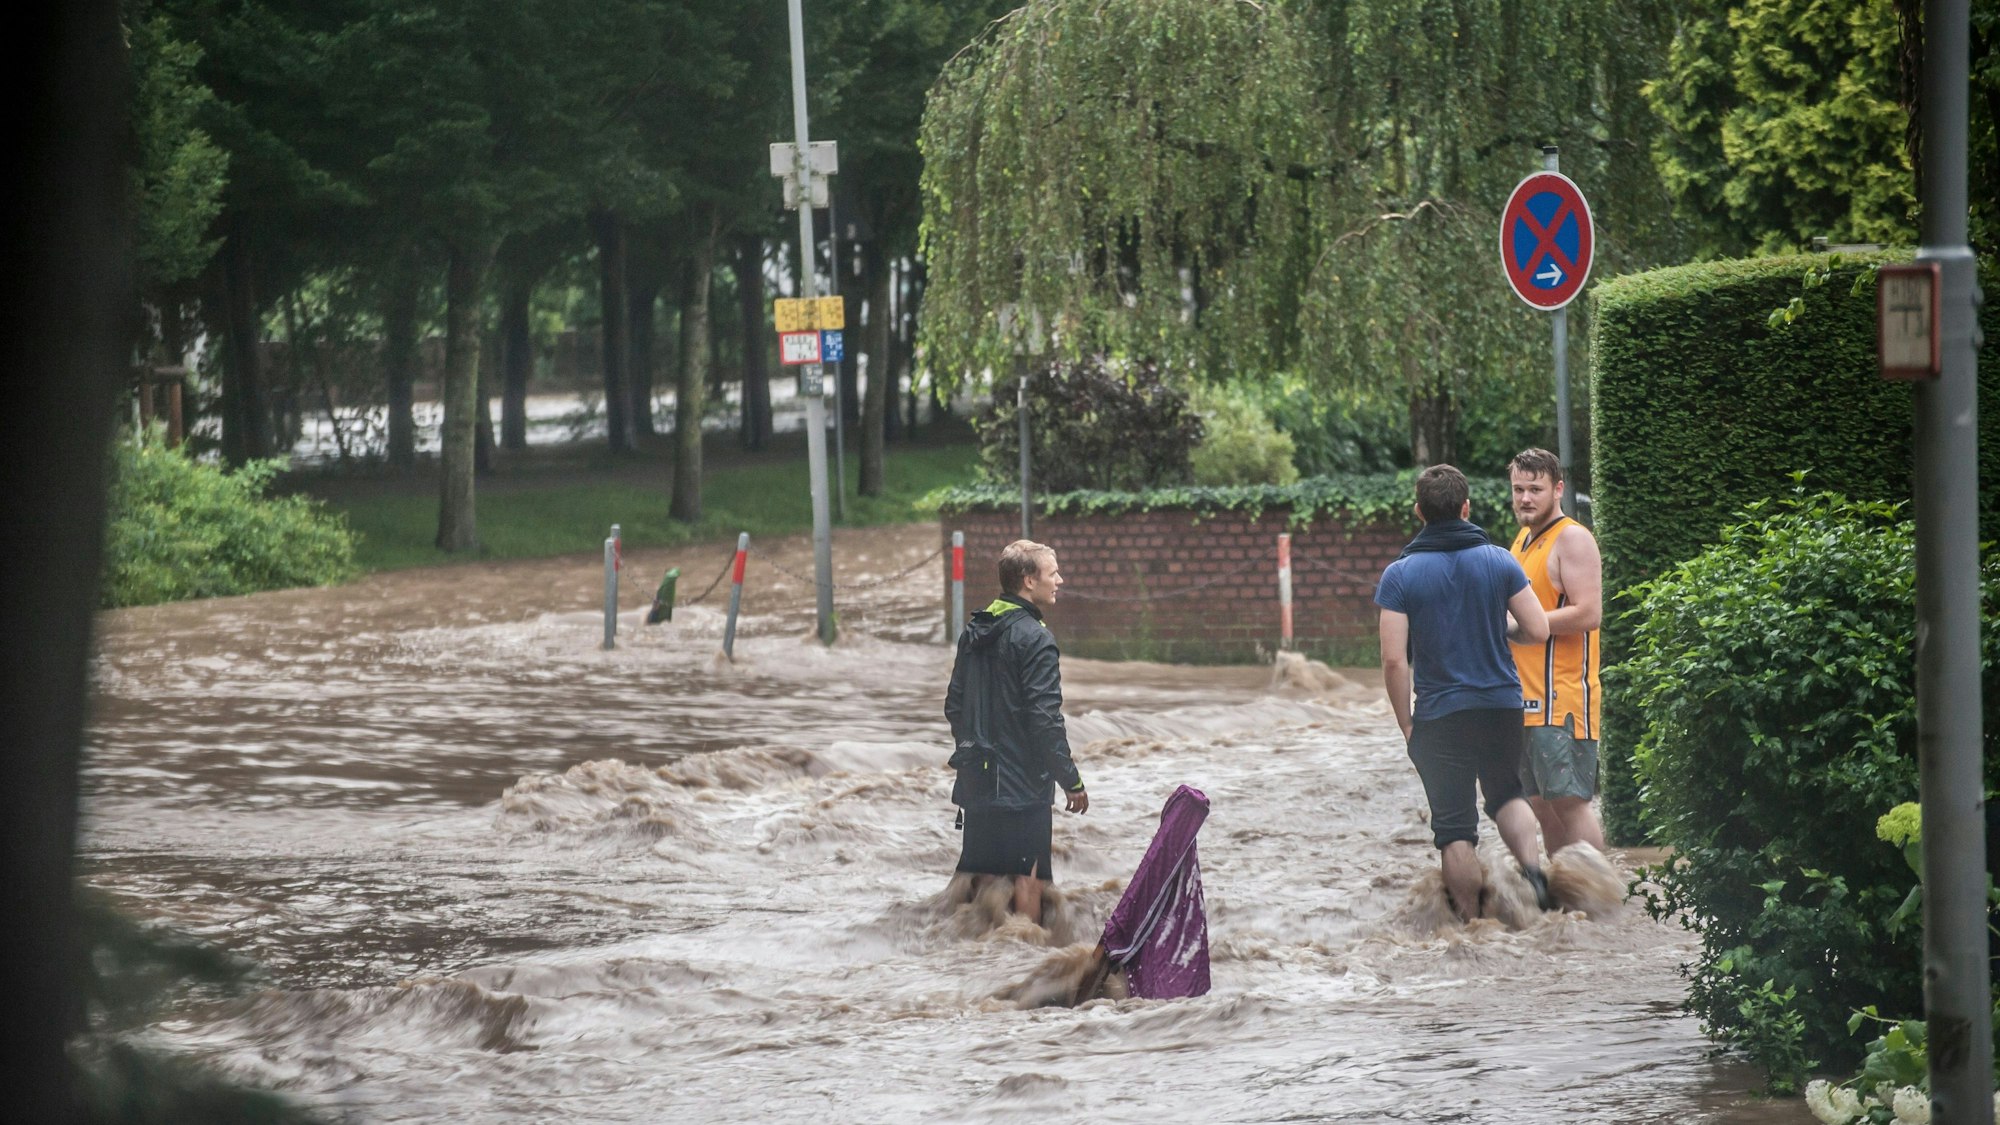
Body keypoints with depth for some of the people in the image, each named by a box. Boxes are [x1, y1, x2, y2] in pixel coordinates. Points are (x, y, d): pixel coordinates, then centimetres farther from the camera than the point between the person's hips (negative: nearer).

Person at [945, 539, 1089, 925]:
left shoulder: (975, 631, 9)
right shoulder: (1034, 638, -16)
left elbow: (954, 704, 16)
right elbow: (1045, 719, -19)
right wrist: (1072, 781, -12)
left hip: (976, 779, 8)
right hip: (1022, 785, -8)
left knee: (975, 874, 14)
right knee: (1027, 877, -2)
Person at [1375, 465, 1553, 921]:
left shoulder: (1400, 575, -7)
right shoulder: (1499, 561, -2)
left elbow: (1394, 660, -11)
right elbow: (1537, 630, -2)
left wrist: (1407, 726, -1)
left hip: (1440, 713, -2)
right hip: (1502, 706, 2)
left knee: (1455, 829, 5)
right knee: (1507, 795, 24)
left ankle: (1471, 924, 5)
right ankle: (1531, 863, -2)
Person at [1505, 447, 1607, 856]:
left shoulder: (1572, 539, -9)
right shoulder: (1523, 539, 19)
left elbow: (1588, 613, -19)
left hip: (1562, 698, -9)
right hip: (1526, 699, 9)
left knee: (1569, 800, -13)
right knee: (1540, 803, 10)